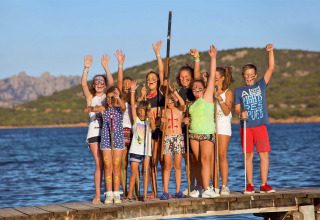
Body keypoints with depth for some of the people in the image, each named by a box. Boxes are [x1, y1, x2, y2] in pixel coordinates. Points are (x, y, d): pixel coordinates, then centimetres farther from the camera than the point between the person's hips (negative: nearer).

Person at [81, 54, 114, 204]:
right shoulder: (90, 98, 15)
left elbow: (111, 83, 0)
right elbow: (83, 84, 1)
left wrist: (105, 67, -4)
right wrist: (86, 68, -6)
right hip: (94, 132, 0)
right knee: (99, 164, -8)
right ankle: (97, 196, -7)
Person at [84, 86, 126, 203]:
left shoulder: (119, 108, 1)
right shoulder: (103, 109, 5)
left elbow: (123, 107, -22)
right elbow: (94, 108, -12)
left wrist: (118, 97, -40)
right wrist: (90, 108, -36)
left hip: (118, 140, -1)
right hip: (105, 140, 1)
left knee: (116, 167, 2)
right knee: (108, 167, 1)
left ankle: (116, 194, 8)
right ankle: (109, 194, 6)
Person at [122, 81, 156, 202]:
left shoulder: (149, 121, 5)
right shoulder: (136, 120, 5)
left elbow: (153, 127, -15)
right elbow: (132, 105, -1)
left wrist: (150, 118, -31)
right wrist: (133, 91, -5)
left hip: (146, 150, 1)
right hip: (135, 149, 0)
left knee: (145, 172, 5)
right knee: (134, 172, -3)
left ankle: (145, 193, 11)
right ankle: (129, 195, -3)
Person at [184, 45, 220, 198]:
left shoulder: (207, 97, 2)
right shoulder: (193, 104, 17)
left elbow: (212, 76, -3)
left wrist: (213, 58, -5)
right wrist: (187, 121, 8)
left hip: (207, 133, -6)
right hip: (194, 134, 6)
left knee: (205, 160, -15)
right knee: (199, 162, 5)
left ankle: (206, 189, -19)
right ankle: (202, 188, 7)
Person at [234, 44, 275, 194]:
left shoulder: (261, 85, 11)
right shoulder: (239, 91, 11)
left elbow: (271, 68, 4)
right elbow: (236, 109, 8)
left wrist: (270, 52, -4)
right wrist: (240, 113, -15)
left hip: (260, 125, 0)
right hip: (245, 126, 0)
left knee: (264, 154, -6)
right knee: (248, 155, 1)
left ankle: (264, 184, -2)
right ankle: (250, 185, 8)